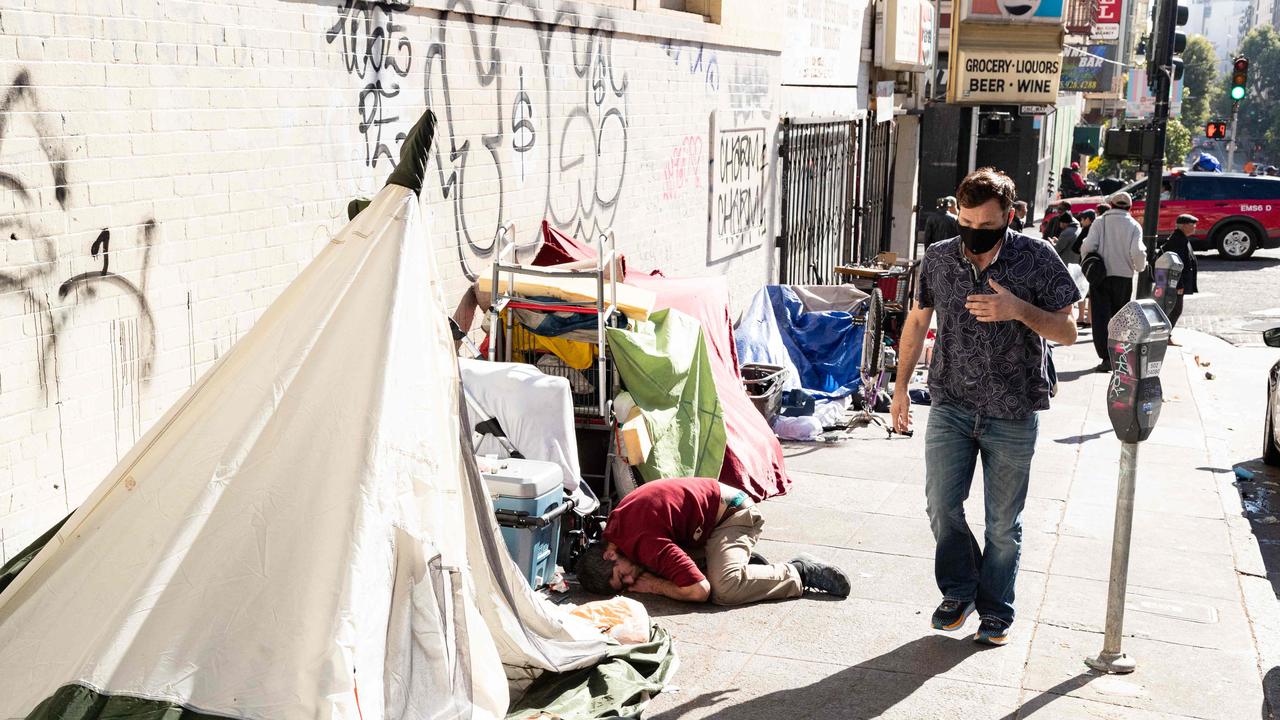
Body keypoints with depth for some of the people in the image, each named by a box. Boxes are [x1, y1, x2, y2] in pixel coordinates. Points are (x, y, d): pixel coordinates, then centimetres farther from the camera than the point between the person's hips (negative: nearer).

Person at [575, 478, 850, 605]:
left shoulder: (641, 543, -32)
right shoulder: (615, 524, -4)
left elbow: (699, 590, -34)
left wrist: (654, 586, -19)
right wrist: (649, 574, -1)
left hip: (732, 514, -10)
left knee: (724, 588, -31)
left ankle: (800, 572, -12)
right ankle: (743, 560, 11)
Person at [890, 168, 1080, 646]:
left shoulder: (1037, 259, -8)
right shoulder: (938, 259, 0)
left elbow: (1067, 332, -5)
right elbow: (918, 321, 14)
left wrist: (1018, 310, -23)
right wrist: (900, 386, 12)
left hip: (1013, 414, -2)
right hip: (951, 406, 2)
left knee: (1003, 524, 7)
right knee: (941, 506, -1)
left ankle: (995, 613, 25)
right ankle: (960, 592, 23)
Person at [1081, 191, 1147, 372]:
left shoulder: (1100, 222, -1)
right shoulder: (1134, 225, 0)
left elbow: (1087, 247, -10)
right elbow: (1137, 252, -10)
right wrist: (1140, 267, 10)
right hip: (1124, 276, 2)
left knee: (1101, 318, -1)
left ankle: (1106, 357, -11)